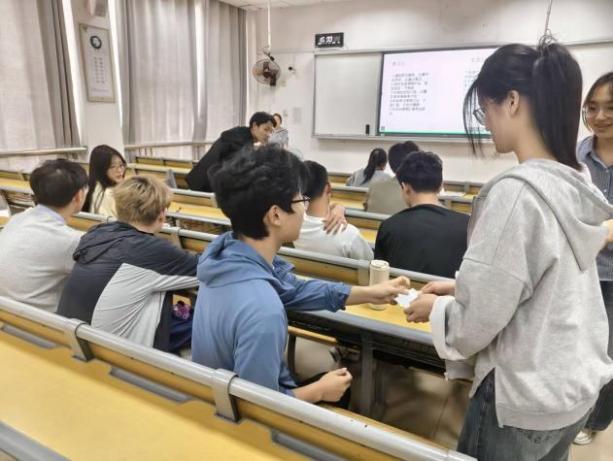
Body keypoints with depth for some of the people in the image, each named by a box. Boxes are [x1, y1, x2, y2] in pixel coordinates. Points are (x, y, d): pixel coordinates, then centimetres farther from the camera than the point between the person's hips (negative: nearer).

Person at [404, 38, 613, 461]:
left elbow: (477, 321, -22)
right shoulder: (574, 184, 0)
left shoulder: (515, 191, -26)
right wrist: (462, 287, 9)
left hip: (525, 397, -8)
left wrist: (436, 308, -3)